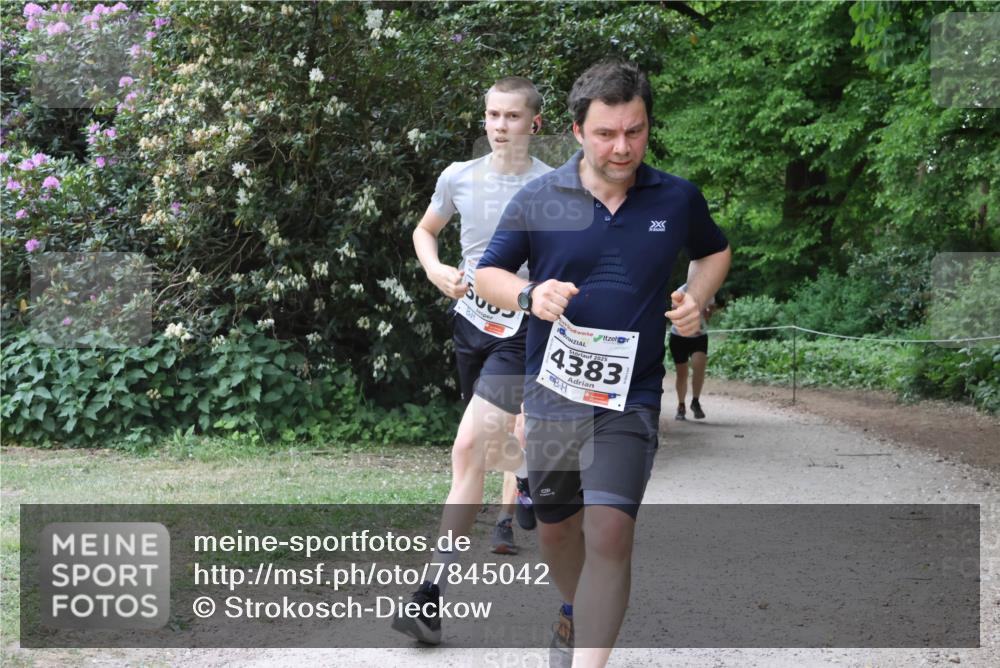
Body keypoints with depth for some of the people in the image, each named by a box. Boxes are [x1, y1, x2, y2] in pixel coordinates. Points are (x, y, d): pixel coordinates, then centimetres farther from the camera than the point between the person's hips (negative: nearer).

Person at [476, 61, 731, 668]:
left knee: (610, 530, -18)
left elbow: (716, 251, 20)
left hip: (630, 397, -1)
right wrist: (529, 294, -16)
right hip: (551, 391, 2)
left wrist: (697, 298, -1)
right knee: (555, 527, 18)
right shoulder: (538, 199, -4)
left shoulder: (678, 198, 0)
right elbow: (487, 274, 5)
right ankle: (575, 610, 50)